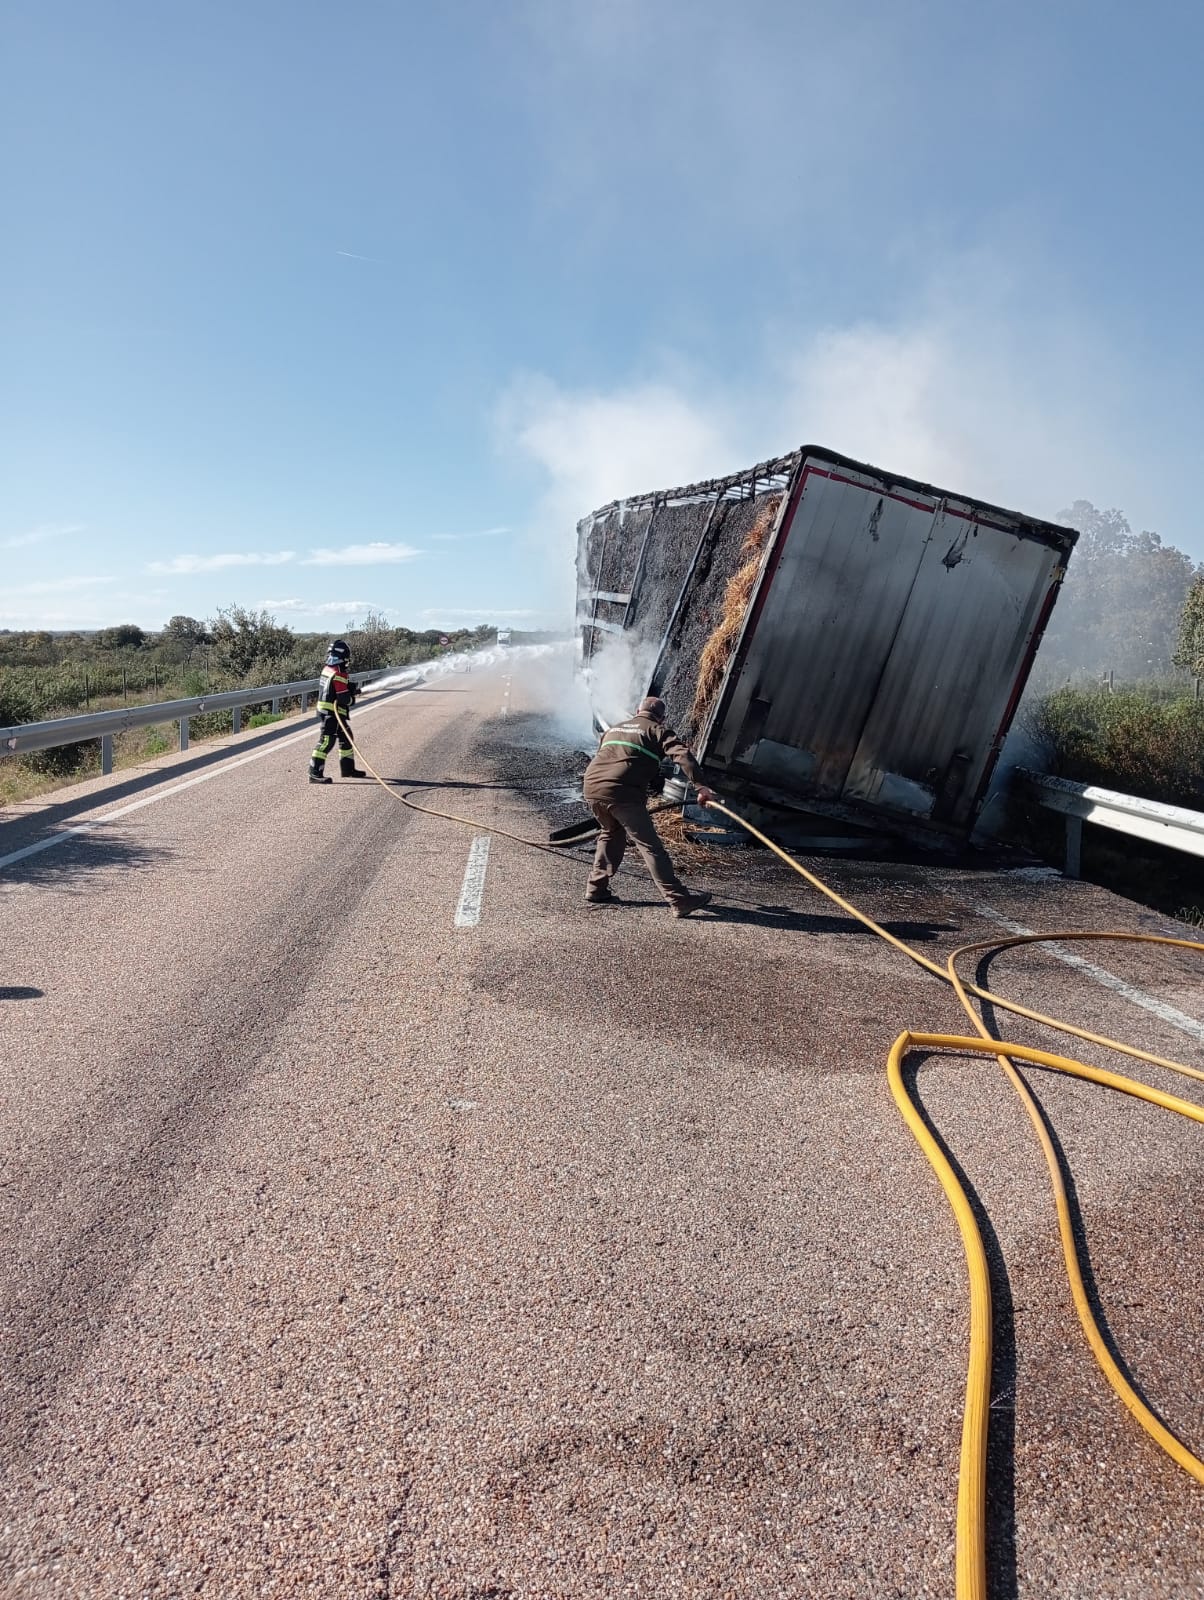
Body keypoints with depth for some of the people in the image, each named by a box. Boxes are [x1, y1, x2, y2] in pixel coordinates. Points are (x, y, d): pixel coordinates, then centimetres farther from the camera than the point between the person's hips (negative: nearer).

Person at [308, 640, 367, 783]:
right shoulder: (339, 674, -19)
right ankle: (315, 773, -10)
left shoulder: (327, 669, 10)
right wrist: (352, 697, 0)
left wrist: (351, 689, 5)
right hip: (333, 712, -10)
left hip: (325, 709, 10)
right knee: (327, 741, -10)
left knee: (346, 738, 19)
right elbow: (344, 698, -22)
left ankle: (348, 768, 30)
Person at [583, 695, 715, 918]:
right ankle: (680, 901, -4)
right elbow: (683, 755, -5)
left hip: (591, 788, 6)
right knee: (650, 846, -3)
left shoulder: (613, 729, 31)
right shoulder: (657, 730, 11)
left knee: (611, 835, 29)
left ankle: (596, 891, 29)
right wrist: (700, 785, -10)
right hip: (622, 793, -6)